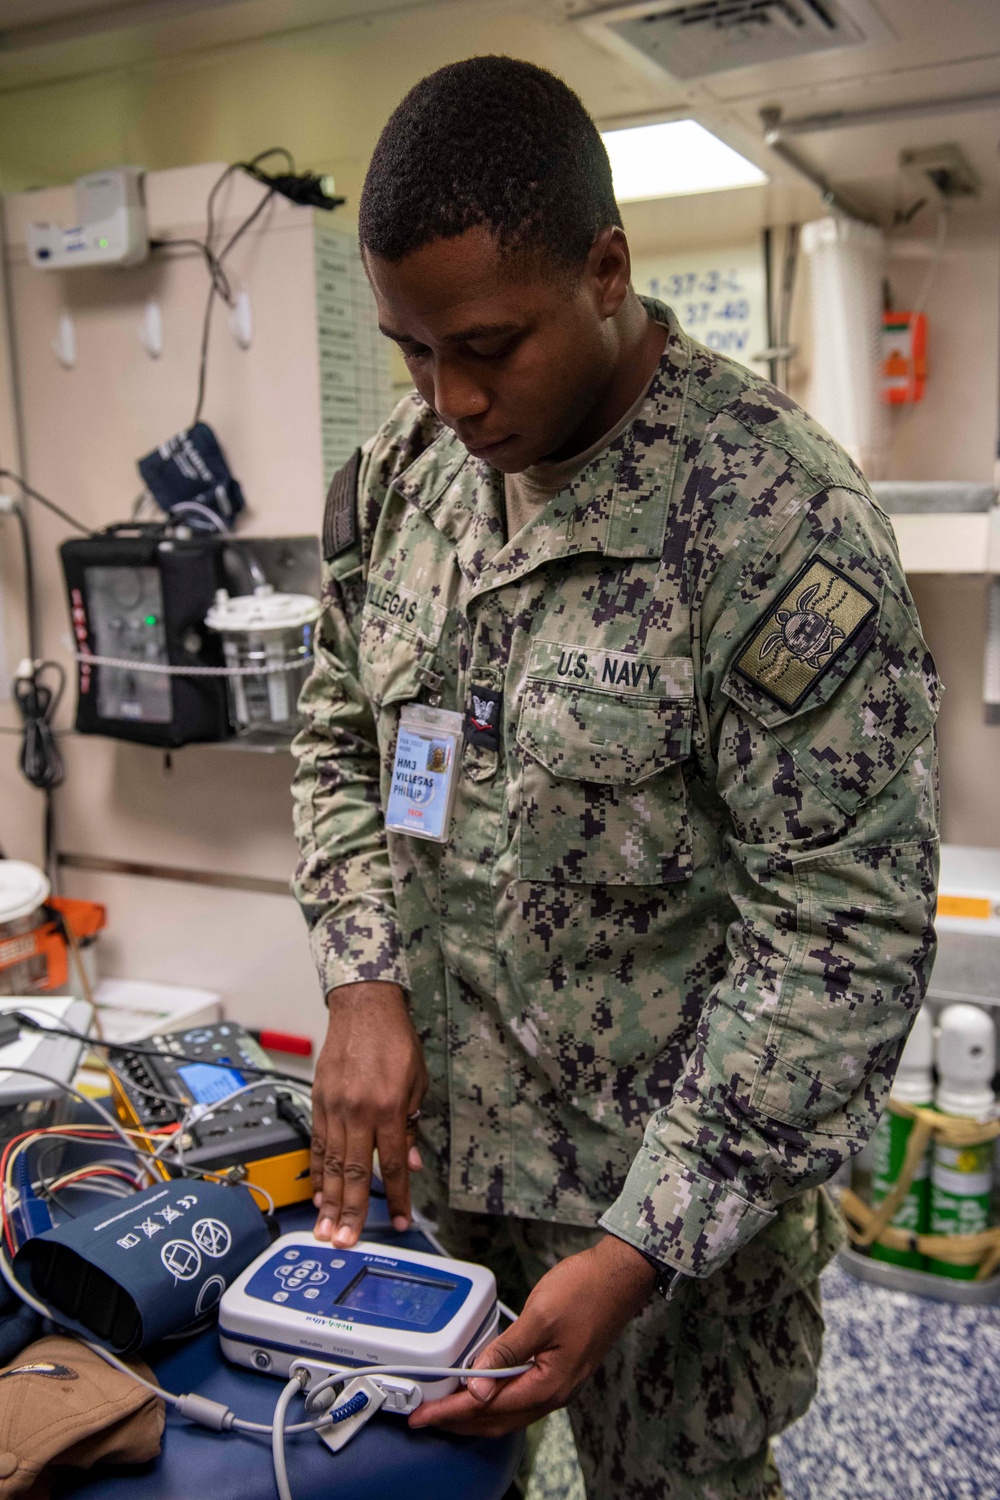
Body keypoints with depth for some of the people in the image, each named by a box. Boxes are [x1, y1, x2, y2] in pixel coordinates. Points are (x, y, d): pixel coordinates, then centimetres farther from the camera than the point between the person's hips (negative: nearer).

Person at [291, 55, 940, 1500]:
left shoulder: (779, 521, -21)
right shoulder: (395, 473, -1)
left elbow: (842, 934, -20)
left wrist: (641, 1249, -20)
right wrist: (364, 983, -7)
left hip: (680, 1179, -5)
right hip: (433, 1141, 6)